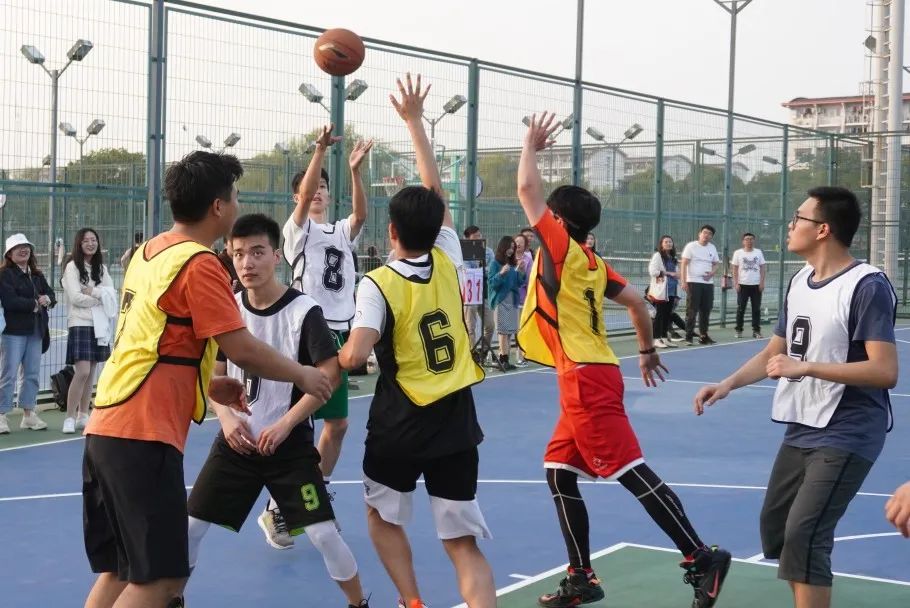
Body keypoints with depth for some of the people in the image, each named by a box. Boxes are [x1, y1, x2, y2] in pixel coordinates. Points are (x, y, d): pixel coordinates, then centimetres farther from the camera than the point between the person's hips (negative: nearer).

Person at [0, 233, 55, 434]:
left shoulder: (37, 275, 16)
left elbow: (51, 295, 12)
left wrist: (47, 300, -11)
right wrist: (34, 304, -11)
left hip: (36, 330, 7)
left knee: (32, 373, 11)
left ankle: (29, 414, 19)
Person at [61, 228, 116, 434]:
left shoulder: (102, 268, 12)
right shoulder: (72, 267, -4)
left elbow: (112, 294, 2)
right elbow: (76, 297, -12)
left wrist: (93, 291, -12)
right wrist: (101, 298, -5)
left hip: (99, 324, 6)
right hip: (80, 324, -6)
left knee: (91, 372, 8)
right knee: (82, 372, -14)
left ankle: (83, 416, 17)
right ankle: (69, 418, -6)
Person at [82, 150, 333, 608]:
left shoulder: (149, 252, 14)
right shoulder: (198, 262, -11)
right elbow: (243, 350, -14)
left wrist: (206, 384, 23)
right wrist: (302, 375, 2)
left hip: (107, 428, 9)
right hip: (144, 436, -9)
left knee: (120, 571, 15)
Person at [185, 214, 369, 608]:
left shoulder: (304, 311, -13)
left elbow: (330, 374, -16)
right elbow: (214, 375, 9)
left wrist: (285, 424, -18)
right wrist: (227, 418, -9)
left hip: (290, 443, -4)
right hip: (237, 441, 4)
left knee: (323, 532, -6)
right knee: (190, 525, 2)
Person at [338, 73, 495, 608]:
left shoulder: (378, 284, -12)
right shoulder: (448, 262, -1)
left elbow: (354, 358, -24)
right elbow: (436, 193, 11)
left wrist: (336, 357, 1)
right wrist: (415, 121, 18)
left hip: (401, 423, -3)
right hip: (457, 422, 3)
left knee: (383, 516, 25)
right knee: (464, 543, 3)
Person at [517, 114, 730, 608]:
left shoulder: (562, 249, -6)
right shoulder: (590, 263, 15)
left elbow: (526, 189, -9)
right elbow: (637, 303, 17)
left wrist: (531, 143, 6)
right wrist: (647, 351, 28)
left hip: (586, 380, -9)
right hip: (587, 379, 9)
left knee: (630, 471, -9)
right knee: (558, 472, 11)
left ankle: (700, 558, -7)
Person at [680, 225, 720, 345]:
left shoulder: (712, 248, 12)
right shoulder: (691, 246, -5)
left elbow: (716, 263, 19)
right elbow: (683, 264, -8)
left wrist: (712, 272, -4)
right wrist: (683, 281, -16)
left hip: (708, 283, 5)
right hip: (693, 282, -5)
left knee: (706, 310, 6)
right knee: (692, 310, -5)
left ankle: (704, 336, 14)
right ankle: (689, 336, -1)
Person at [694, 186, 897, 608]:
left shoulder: (868, 286, -17)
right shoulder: (799, 282, 9)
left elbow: (885, 371, -23)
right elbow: (774, 353, 17)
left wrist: (805, 368, -25)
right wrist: (727, 384, 1)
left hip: (846, 436, -9)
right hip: (801, 431, 9)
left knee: (803, 536, -15)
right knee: (775, 527, 15)